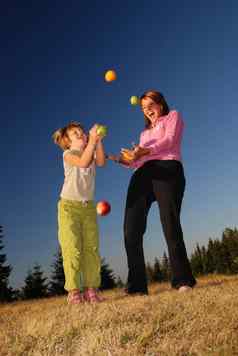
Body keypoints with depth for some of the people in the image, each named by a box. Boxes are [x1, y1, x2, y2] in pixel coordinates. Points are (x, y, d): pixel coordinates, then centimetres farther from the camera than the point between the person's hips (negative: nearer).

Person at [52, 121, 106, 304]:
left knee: (92, 248, 0)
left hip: (88, 206, 5)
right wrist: (92, 141, -23)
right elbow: (83, 162, -24)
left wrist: (98, 141, -17)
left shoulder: (91, 152, 14)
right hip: (69, 205, -5)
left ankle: (91, 289, 4)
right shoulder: (68, 154, -1)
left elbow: (101, 162, -10)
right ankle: (74, 291, -5)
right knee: (72, 249, -10)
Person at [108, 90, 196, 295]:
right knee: (131, 230, -12)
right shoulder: (145, 133, 40)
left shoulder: (173, 116, 25)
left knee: (170, 226, -19)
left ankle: (183, 280, -11)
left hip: (167, 169, -5)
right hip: (142, 175, 5)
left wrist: (146, 151, -12)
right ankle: (137, 285, -11)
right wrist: (124, 160, 10)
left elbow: (170, 140, 3)